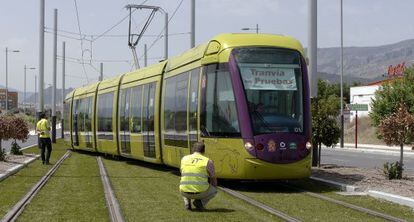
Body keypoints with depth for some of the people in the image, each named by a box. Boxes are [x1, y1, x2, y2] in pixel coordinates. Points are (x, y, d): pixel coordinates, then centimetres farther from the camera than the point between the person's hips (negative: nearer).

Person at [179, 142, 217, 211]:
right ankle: (200, 201, 2)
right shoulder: (208, 162, -2)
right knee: (214, 189, 28)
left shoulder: (184, 159, 9)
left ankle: (187, 202, 10)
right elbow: (214, 180, 8)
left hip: (185, 192, 3)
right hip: (201, 192, -3)